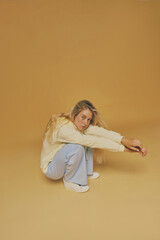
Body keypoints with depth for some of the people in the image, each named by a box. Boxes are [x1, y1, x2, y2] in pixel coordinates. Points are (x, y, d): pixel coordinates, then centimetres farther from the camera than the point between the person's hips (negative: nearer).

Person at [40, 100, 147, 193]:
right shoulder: (64, 129, -34)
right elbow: (94, 141, -34)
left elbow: (99, 131, -25)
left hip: (62, 161, 8)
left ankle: (85, 172, 8)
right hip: (51, 169, -8)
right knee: (77, 147, -33)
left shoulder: (78, 123, -11)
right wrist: (123, 148, -30)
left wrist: (125, 140, -36)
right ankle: (70, 181, -9)